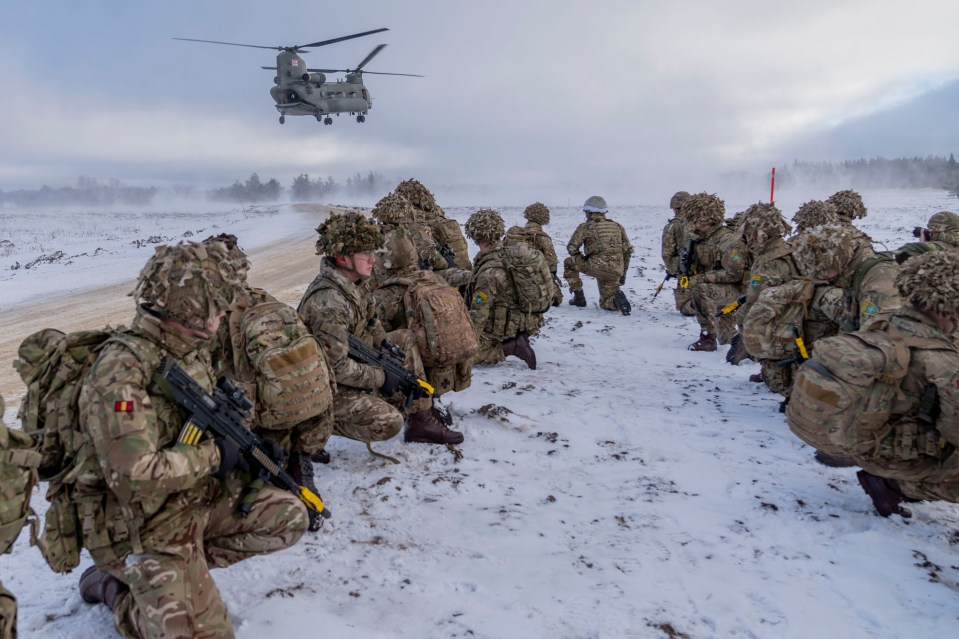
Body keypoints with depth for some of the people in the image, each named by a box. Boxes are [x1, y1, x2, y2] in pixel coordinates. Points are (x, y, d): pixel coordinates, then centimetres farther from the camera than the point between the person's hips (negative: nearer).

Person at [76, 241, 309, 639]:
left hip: (201, 495, 8)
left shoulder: (191, 349, 0)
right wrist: (213, 455, -21)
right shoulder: (122, 371, -27)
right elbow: (134, 476, -33)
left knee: (288, 517, -1)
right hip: (142, 524, -8)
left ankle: (188, 563, 9)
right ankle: (113, 587, 13)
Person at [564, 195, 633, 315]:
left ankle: (579, 297, 16)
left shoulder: (585, 227, 4)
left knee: (569, 263, 20)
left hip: (596, 267, -5)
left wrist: (583, 260, 19)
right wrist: (623, 273, 24)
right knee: (606, 303, 21)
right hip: (615, 271, 5)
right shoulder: (617, 226, 19)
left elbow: (571, 247, 1)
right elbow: (627, 250, 18)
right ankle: (617, 297, -13)